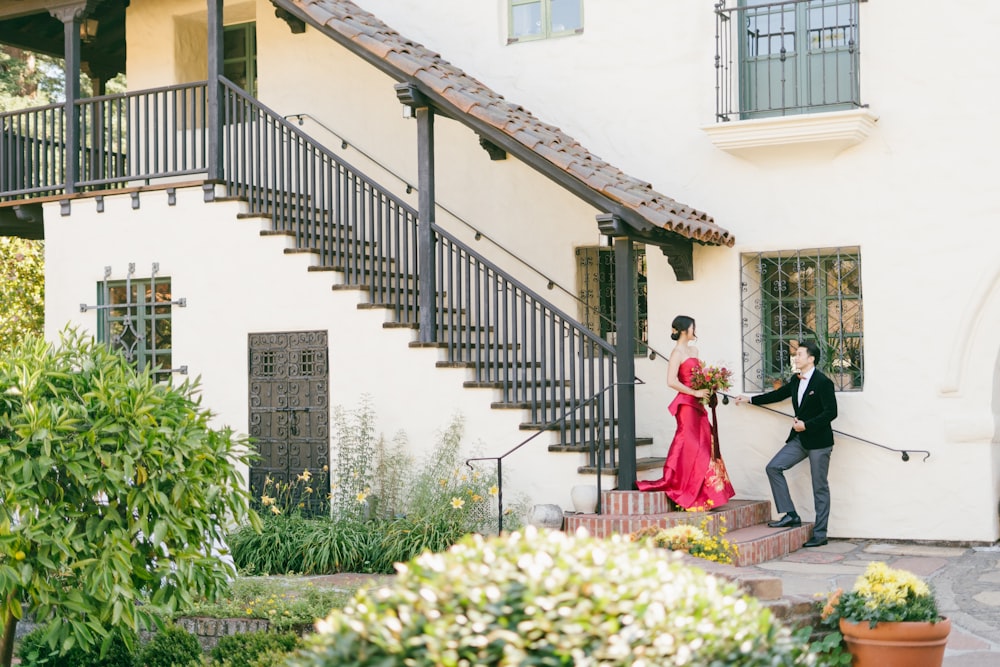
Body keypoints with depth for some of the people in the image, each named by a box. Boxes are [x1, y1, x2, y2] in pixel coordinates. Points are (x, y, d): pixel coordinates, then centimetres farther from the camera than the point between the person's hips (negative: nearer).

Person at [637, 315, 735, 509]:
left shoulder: (693, 350, 16)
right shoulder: (677, 353, -10)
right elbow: (671, 381, -20)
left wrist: (707, 388, 5)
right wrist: (695, 392, -17)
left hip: (697, 405, 9)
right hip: (686, 404, -9)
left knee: (704, 446, 8)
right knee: (690, 448, -7)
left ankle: (702, 494, 13)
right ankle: (686, 495, -1)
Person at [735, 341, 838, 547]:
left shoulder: (823, 382, -15)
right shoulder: (796, 381, 8)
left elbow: (831, 412, -19)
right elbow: (778, 394, 22)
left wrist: (806, 425, -21)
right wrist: (750, 400, 25)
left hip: (819, 440, -8)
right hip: (799, 439, 8)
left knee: (820, 487, 1)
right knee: (773, 467, -1)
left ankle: (820, 534, 8)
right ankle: (790, 515, 3)